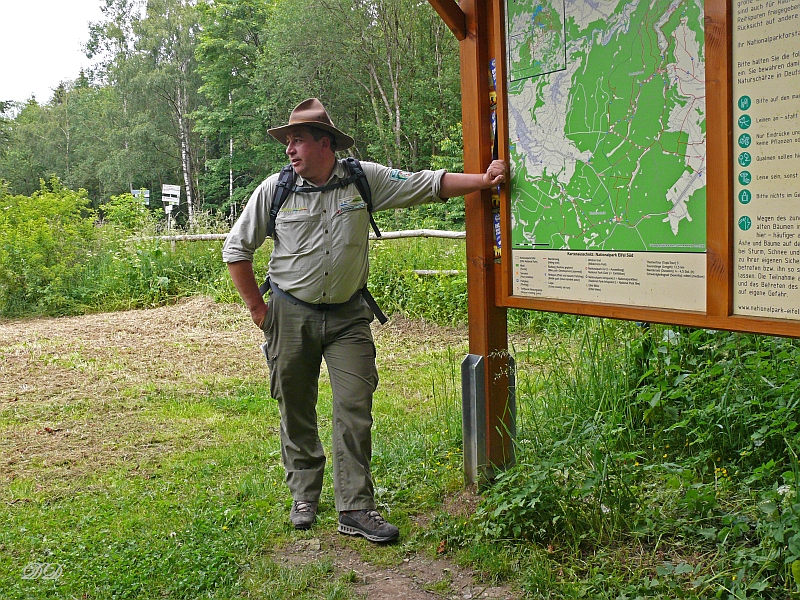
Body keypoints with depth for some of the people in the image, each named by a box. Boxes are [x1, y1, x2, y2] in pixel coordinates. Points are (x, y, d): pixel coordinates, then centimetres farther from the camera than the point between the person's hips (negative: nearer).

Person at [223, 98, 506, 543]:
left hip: (348, 315, 0)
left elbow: (429, 184, -1)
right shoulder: (274, 190, -3)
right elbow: (236, 249, 5)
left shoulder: (365, 179, -3)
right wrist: (257, 307, 3)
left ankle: (356, 509, 3)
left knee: (356, 409, -5)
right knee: (296, 411, 8)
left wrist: (483, 180, -11)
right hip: (291, 315, 0)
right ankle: (304, 497, 26)